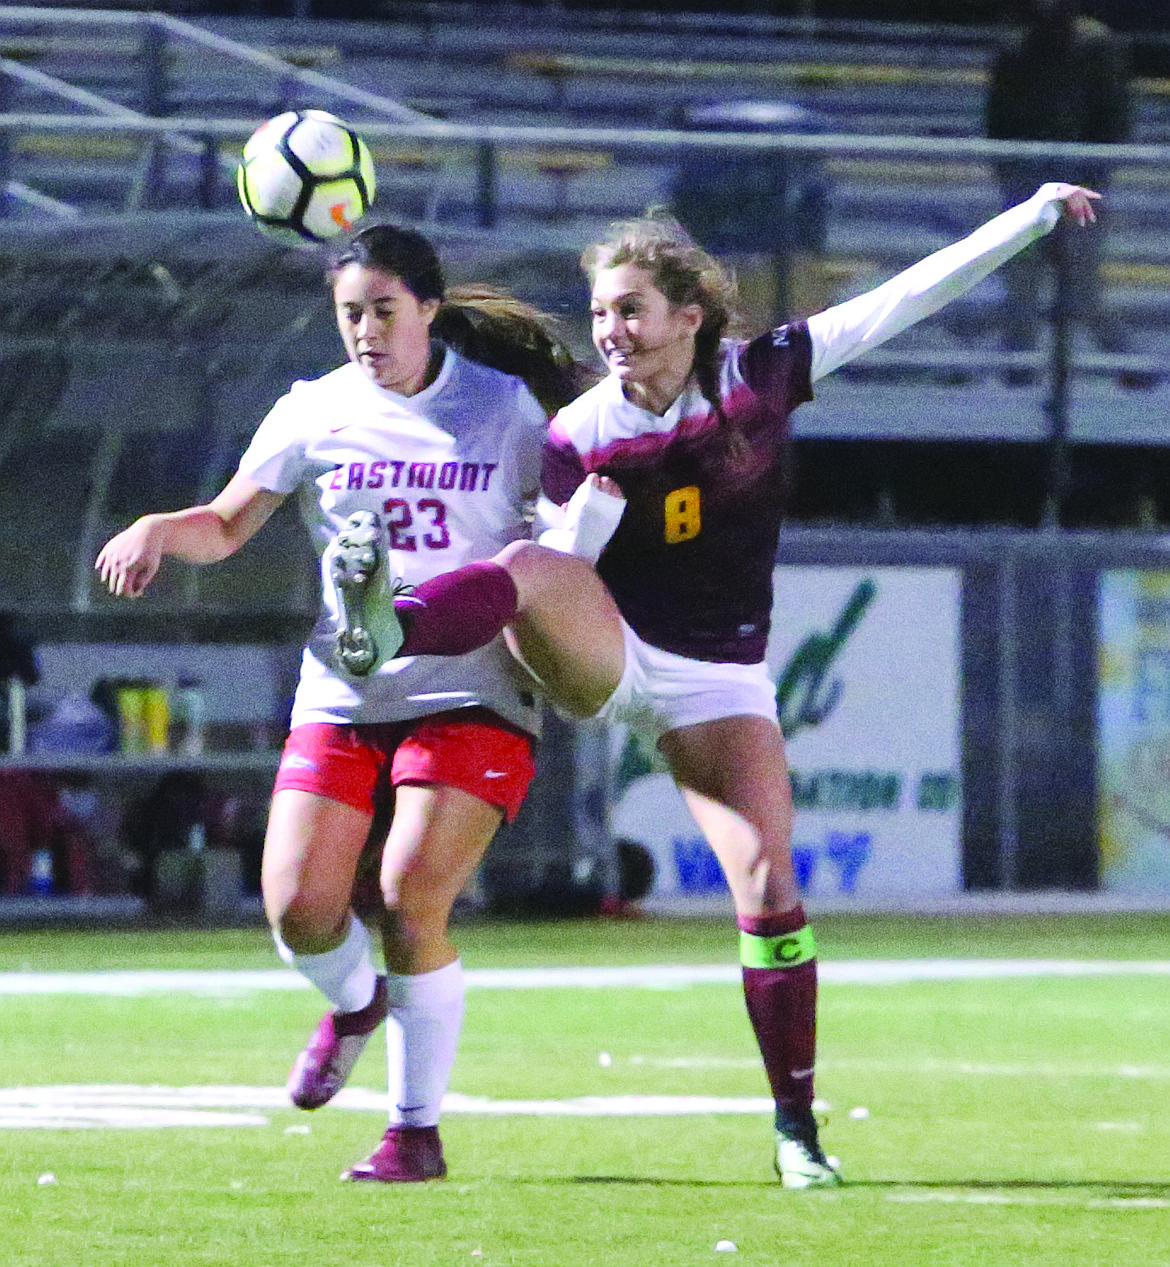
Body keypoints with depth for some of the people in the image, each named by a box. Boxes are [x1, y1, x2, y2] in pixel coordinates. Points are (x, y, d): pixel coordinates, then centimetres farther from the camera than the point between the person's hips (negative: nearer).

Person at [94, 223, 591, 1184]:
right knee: (300, 908, -9)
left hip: (472, 696, -3)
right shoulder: (314, 413, 5)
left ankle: (418, 1131, -2)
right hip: (342, 697, 3)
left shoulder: (508, 407, 2)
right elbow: (226, 526, 9)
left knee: (410, 898, -18)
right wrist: (159, 529, -11)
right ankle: (356, 1005, 30)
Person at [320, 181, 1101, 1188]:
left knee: (770, 890, -10)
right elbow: (561, 572, -3)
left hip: (718, 680, 1)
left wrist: (1038, 215, -5)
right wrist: (588, 513, -25)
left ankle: (798, 1129, 1)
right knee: (527, 569, -33)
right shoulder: (582, 435, -5)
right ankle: (380, 634, -63)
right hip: (604, 658, -1)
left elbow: (911, 295, -3)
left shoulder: (761, 377, -4)